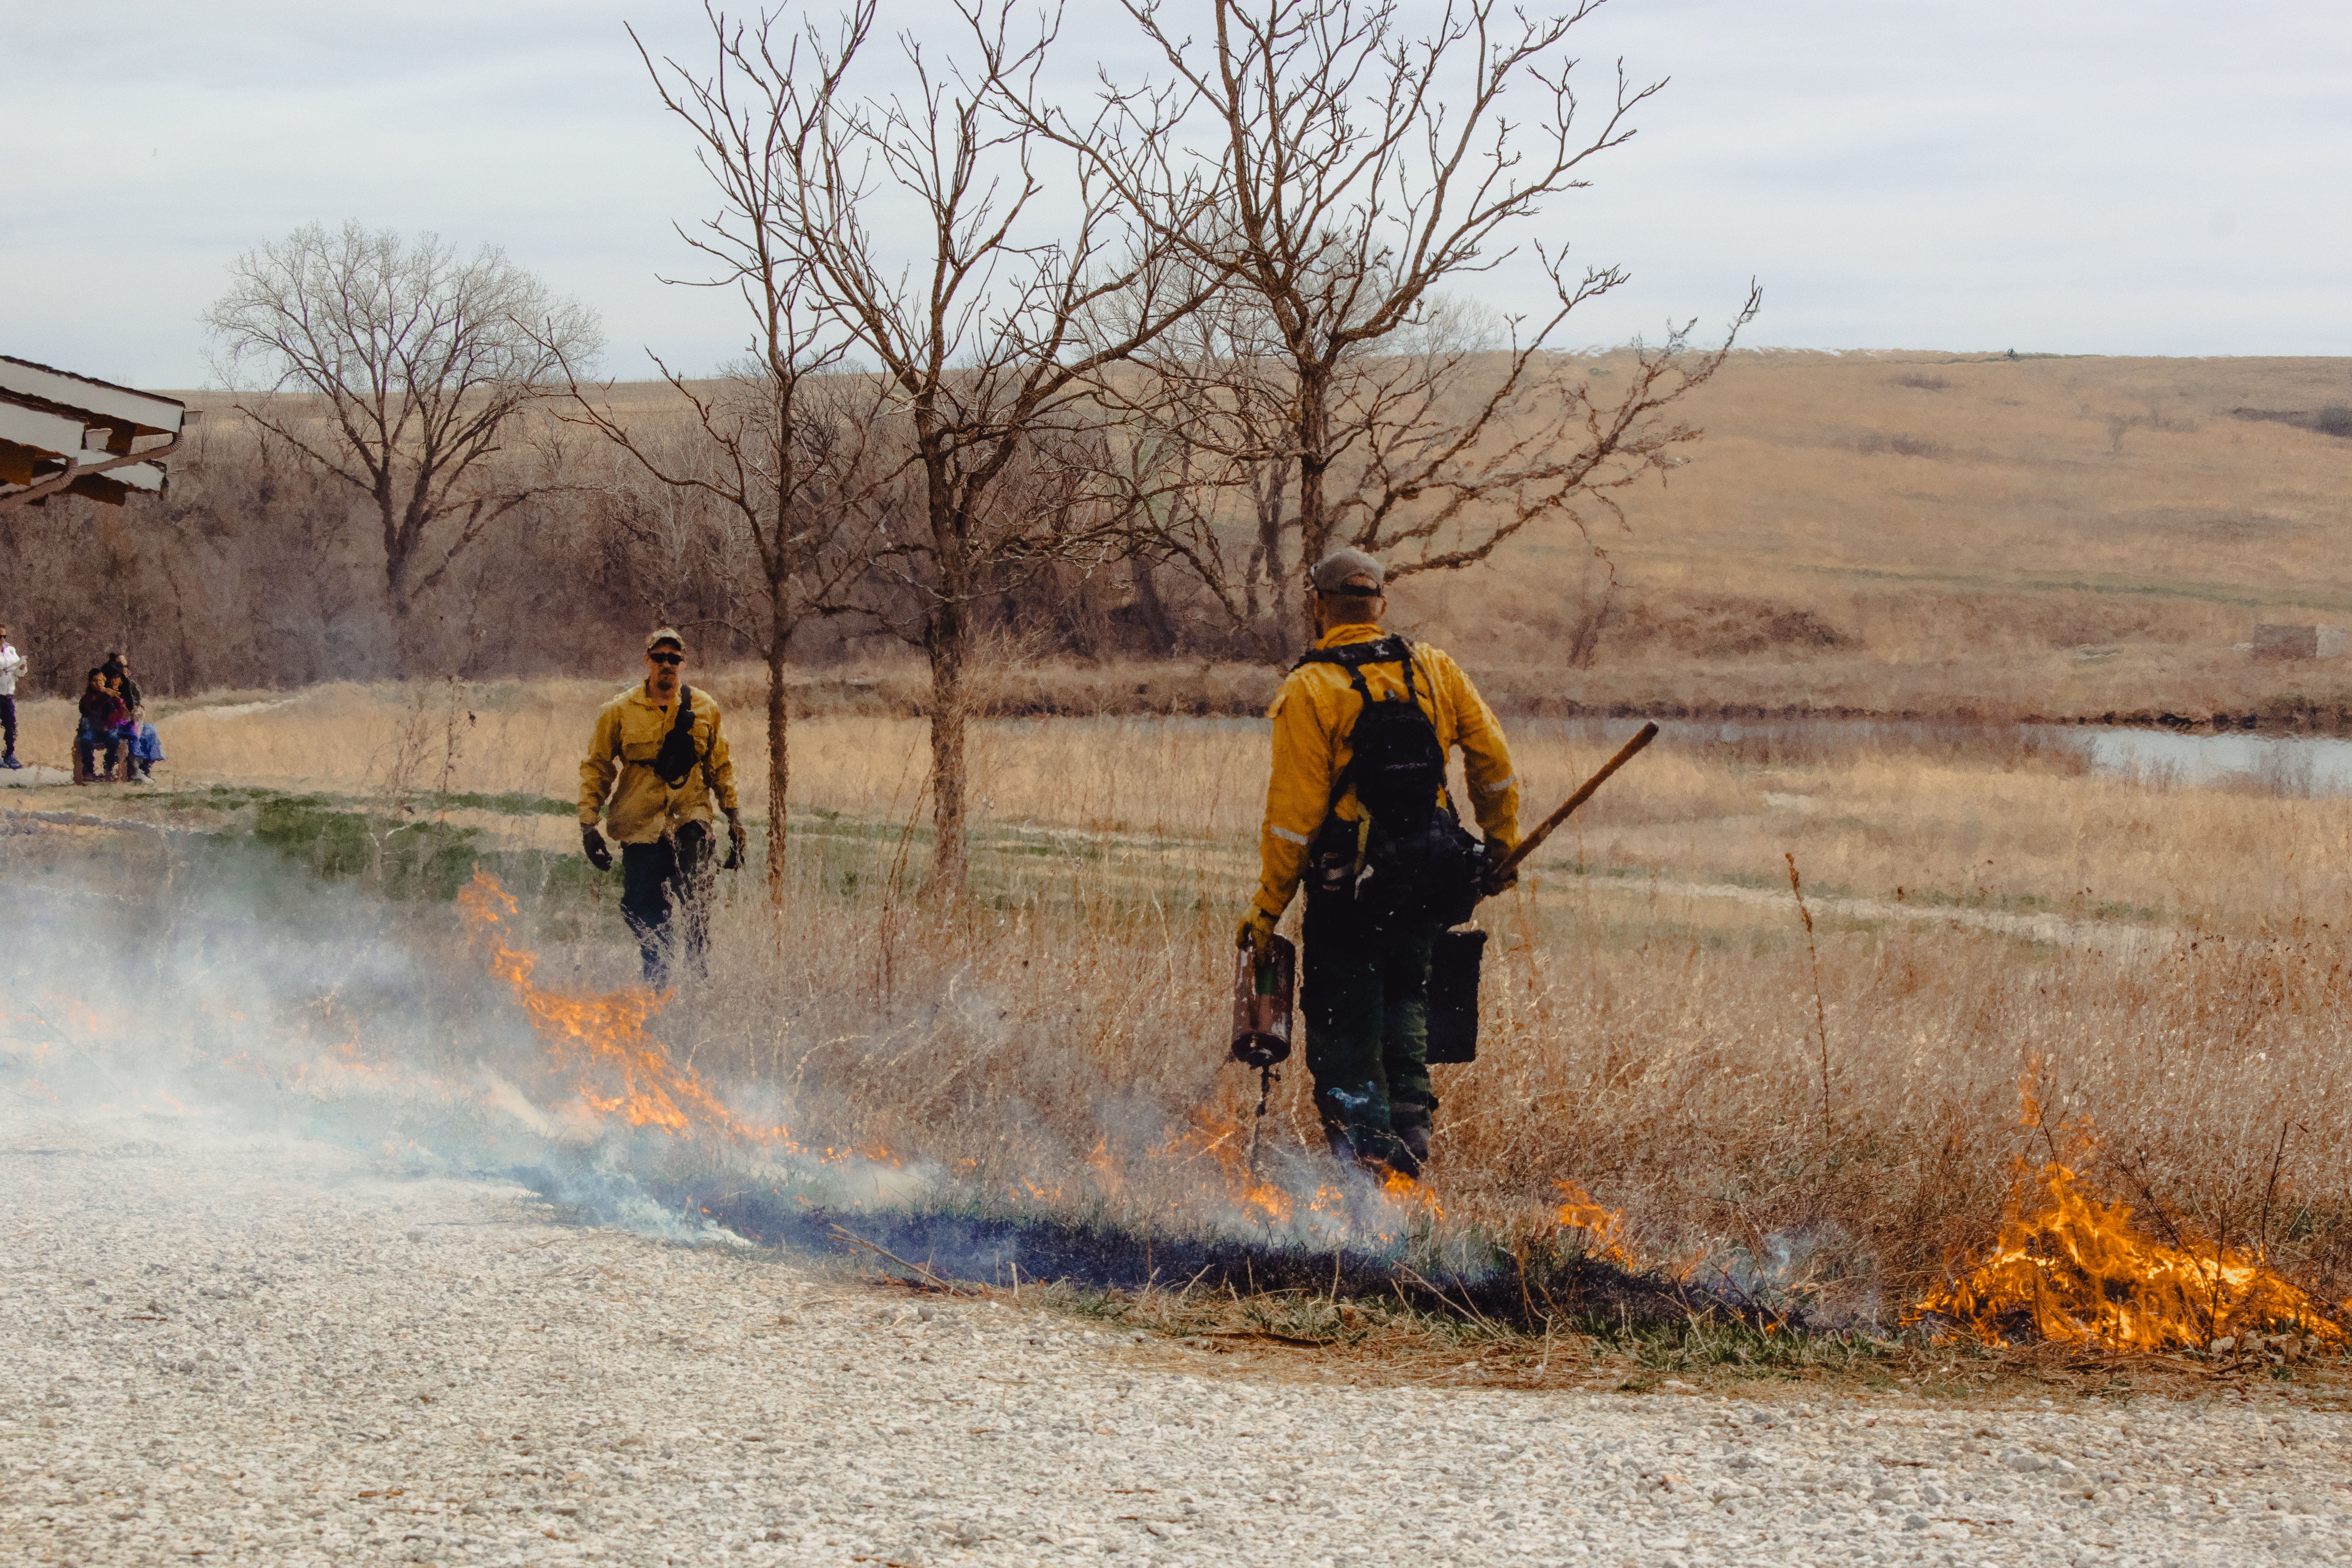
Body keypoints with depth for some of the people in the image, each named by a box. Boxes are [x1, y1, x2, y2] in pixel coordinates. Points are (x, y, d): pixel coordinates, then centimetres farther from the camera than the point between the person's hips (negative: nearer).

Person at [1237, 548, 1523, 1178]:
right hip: (1435, 879, 5)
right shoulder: (1435, 671, 4)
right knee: (1404, 991, 23)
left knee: (1341, 1018, 6)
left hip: (1351, 883, -5)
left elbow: (1294, 814, -12)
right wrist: (1501, 844, 21)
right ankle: (1411, 1123, 18)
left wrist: (1267, 908, -6)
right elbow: (1494, 762, 7)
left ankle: (1365, 1137, -2)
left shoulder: (1308, 690, -10)